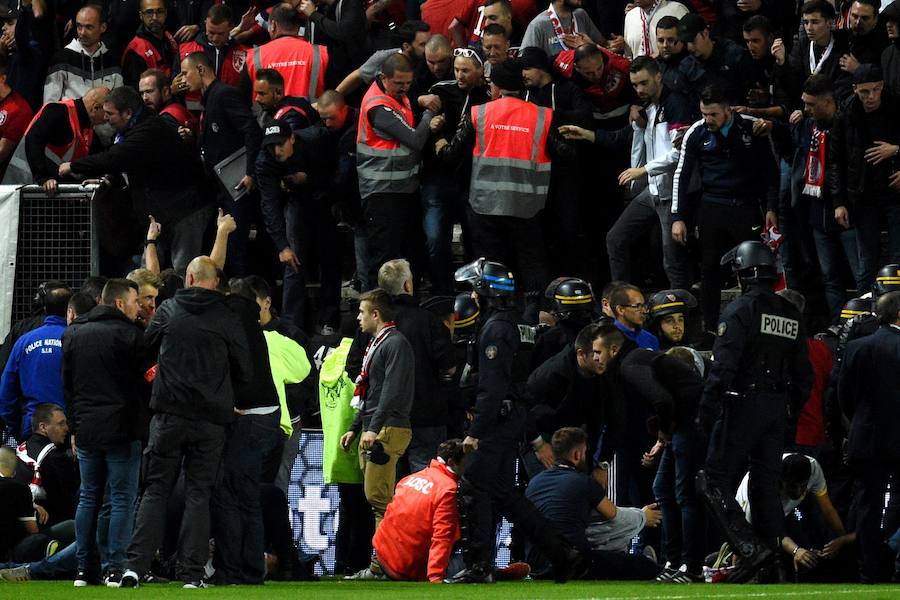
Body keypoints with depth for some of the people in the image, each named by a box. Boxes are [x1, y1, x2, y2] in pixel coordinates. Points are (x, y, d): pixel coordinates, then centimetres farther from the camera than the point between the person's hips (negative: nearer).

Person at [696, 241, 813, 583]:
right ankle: (774, 563, 7)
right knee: (765, 485, 11)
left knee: (715, 483, -3)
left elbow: (723, 366, -19)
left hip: (743, 404, -7)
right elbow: (802, 372, 16)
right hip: (778, 408, 7)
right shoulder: (791, 315, 13)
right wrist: (791, 410, 22)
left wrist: (707, 410, -17)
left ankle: (750, 549, -18)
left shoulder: (741, 309, -11)